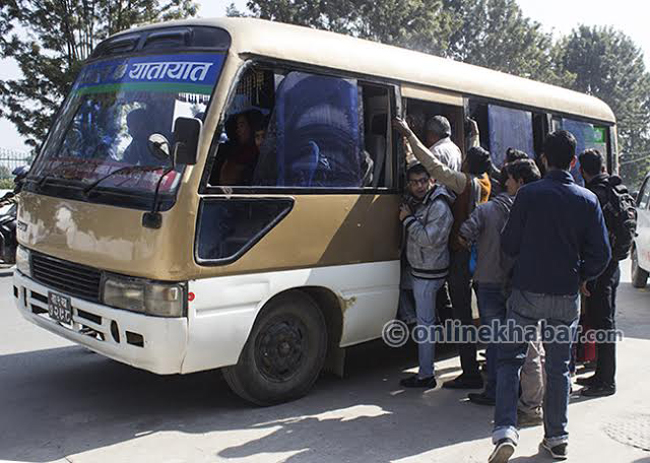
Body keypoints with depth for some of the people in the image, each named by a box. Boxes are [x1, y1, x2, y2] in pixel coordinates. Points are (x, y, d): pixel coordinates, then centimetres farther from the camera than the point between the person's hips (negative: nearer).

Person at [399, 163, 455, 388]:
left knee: (425, 323, -5)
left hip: (428, 274, -10)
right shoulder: (418, 203, 12)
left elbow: (429, 239, -26)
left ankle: (426, 375, 2)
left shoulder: (439, 207, -18)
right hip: (418, 270, 10)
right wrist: (408, 217, 9)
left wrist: (408, 219, -19)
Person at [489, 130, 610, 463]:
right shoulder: (588, 200, 0)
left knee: (509, 358, 7)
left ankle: (505, 430, -5)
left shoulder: (528, 194, -8)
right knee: (559, 365, 14)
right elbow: (601, 253, 0)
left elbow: (509, 244, -5)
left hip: (527, 291, -2)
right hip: (566, 296, 3)